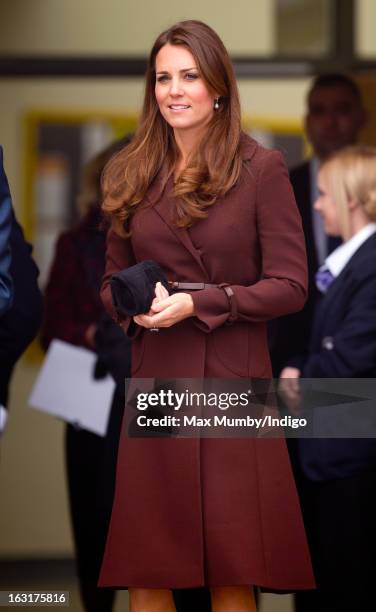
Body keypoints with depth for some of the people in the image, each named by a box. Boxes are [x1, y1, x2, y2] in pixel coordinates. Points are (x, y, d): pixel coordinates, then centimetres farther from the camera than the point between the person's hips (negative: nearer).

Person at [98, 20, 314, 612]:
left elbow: (290, 286, -6)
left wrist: (198, 304, -16)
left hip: (232, 380, -4)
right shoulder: (132, 174, 11)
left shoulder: (260, 169, -3)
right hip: (154, 378, 4)